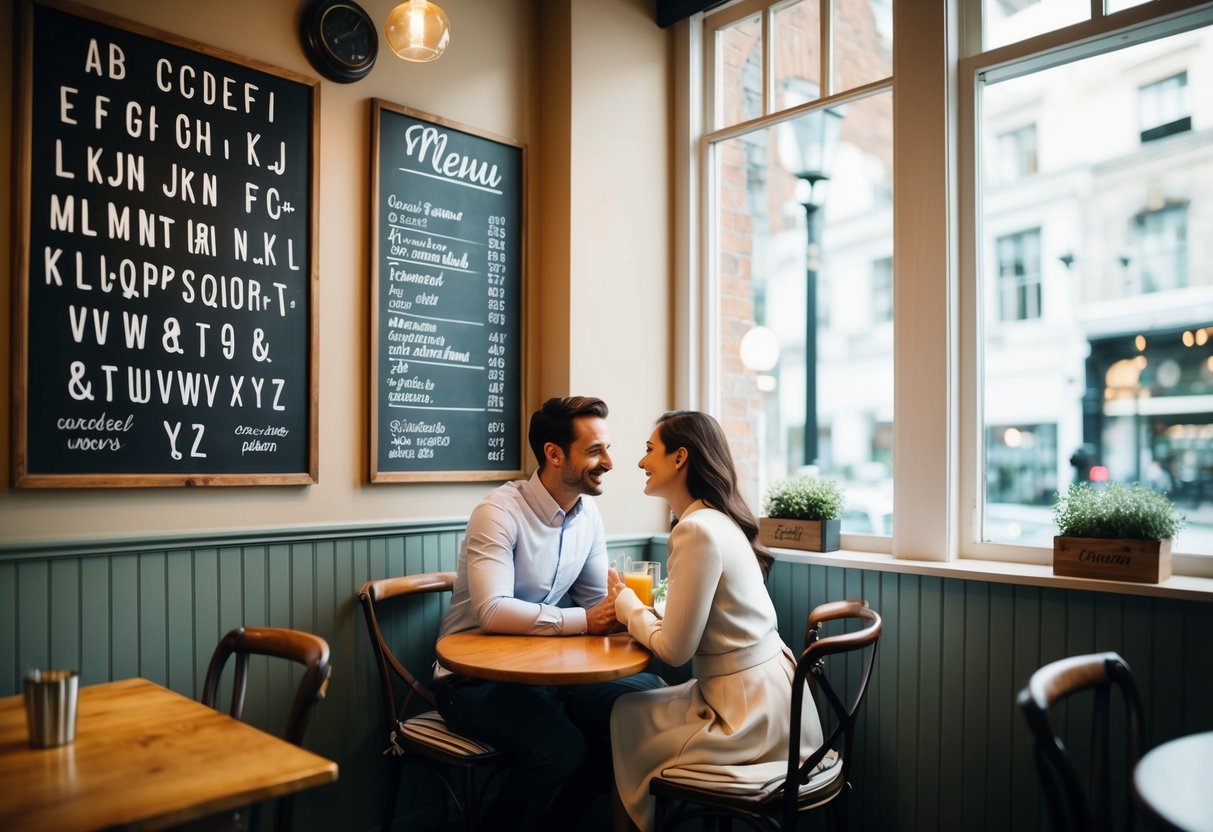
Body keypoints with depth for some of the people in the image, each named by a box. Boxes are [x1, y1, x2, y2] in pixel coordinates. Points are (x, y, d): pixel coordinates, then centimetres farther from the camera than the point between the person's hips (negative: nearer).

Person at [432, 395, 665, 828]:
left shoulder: (588, 513, 3)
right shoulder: (499, 512, -20)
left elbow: (600, 598, 7)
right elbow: (493, 612, -30)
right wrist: (583, 620, -31)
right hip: (476, 677, -7)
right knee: (561, 747, -30)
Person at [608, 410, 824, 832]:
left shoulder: (697, 530, -21)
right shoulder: (718, 520, 6)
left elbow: (674, 649, -18)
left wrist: (626, 603, -3)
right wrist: (637, 604, 3)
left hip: (751, 713, -8)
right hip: (768, 695, 8)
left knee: (622, 722, 9)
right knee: (634, 708, 18)